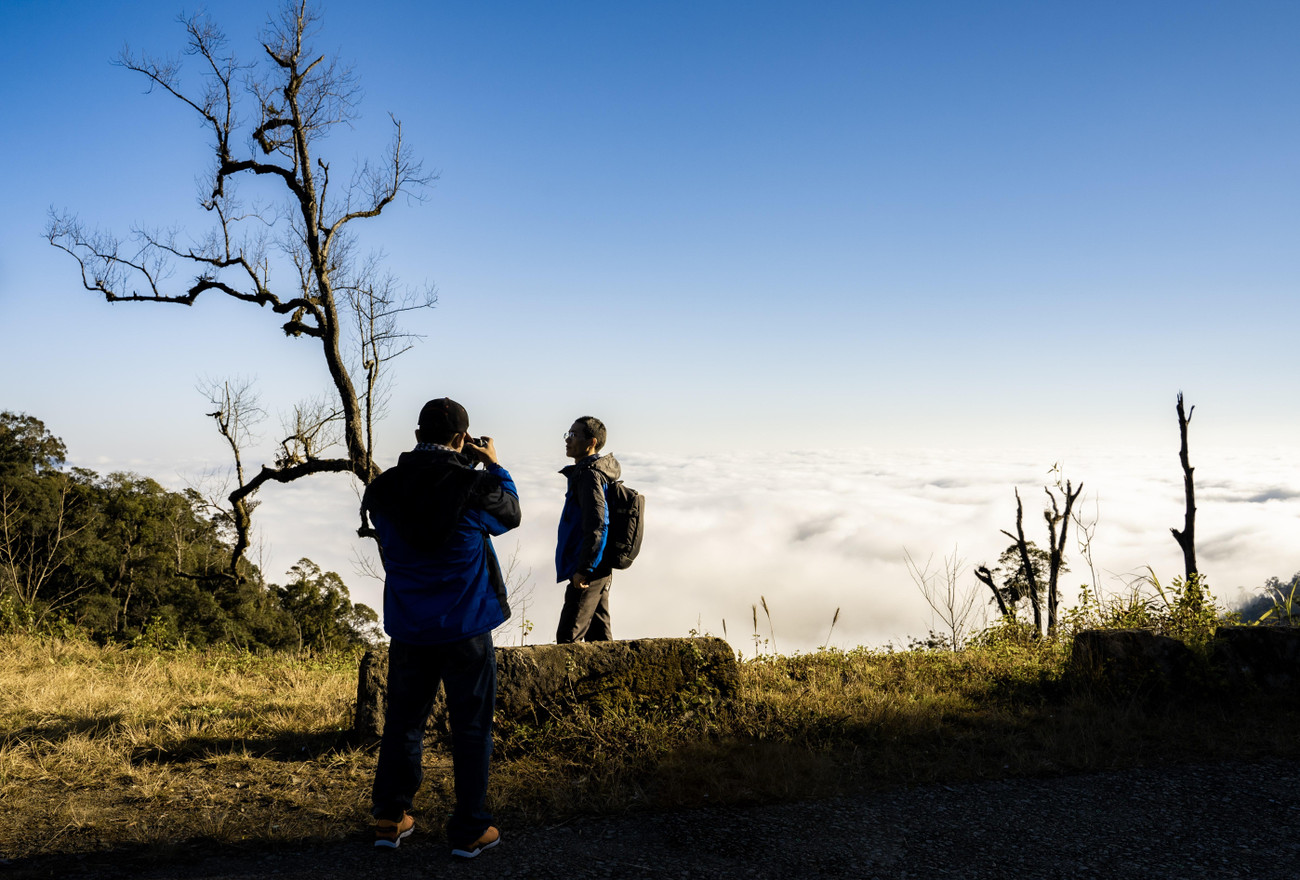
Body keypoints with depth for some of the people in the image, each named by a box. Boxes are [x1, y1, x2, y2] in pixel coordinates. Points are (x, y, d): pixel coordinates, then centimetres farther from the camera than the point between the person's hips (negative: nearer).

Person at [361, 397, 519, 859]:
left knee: (403, 721, 17)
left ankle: (389, 819, 26)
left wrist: (464, 467, 13)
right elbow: (510, 513, 4)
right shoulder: (474, 486, -16)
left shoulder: (384, 490, -6)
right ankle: (469, 830, 15)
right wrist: (494, 466, 17)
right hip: (465, 629, -3)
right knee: (471, 727, 8)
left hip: (408, 629, 4)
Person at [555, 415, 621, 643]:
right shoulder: (596, 473, 18)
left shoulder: (590, 474, -14)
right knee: (599, 636, 12)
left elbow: (596, 525, -23)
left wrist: (583, 569, -23)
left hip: (588, 572, -10)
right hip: (601, 571, 10)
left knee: (568, 637, -10)